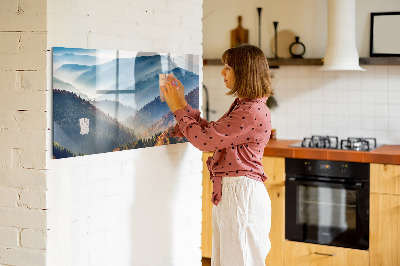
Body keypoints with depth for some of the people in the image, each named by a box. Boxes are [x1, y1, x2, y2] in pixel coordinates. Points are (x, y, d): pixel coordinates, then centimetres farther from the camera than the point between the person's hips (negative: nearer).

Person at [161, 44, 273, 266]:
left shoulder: (253, 112, -20)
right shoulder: (242, 106, 14)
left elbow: (205, 139, -19)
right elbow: (210, 131, 17)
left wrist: (178, 108, -7)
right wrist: (182, 104, 14)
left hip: (241, 193, -10)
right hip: (228, 192, 10)